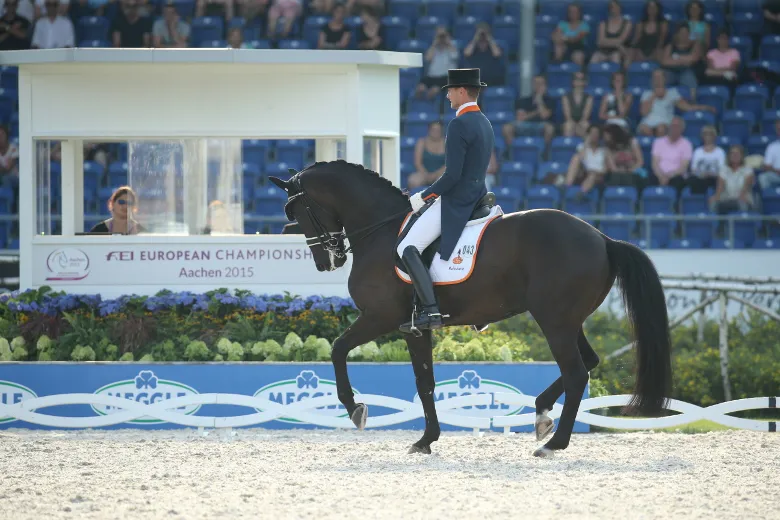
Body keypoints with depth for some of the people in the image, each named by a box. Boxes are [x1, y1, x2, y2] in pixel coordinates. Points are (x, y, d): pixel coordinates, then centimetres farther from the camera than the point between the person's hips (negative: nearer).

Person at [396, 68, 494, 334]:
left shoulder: (458, 126, -18)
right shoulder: (485, 124, 13)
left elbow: (452, 175, -23)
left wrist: (423, 197, -10)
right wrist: (431, 193, 19)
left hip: (454, 202, -10)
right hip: (476, 198, 10)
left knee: (407, 249, -14)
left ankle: (431, 311, -24)